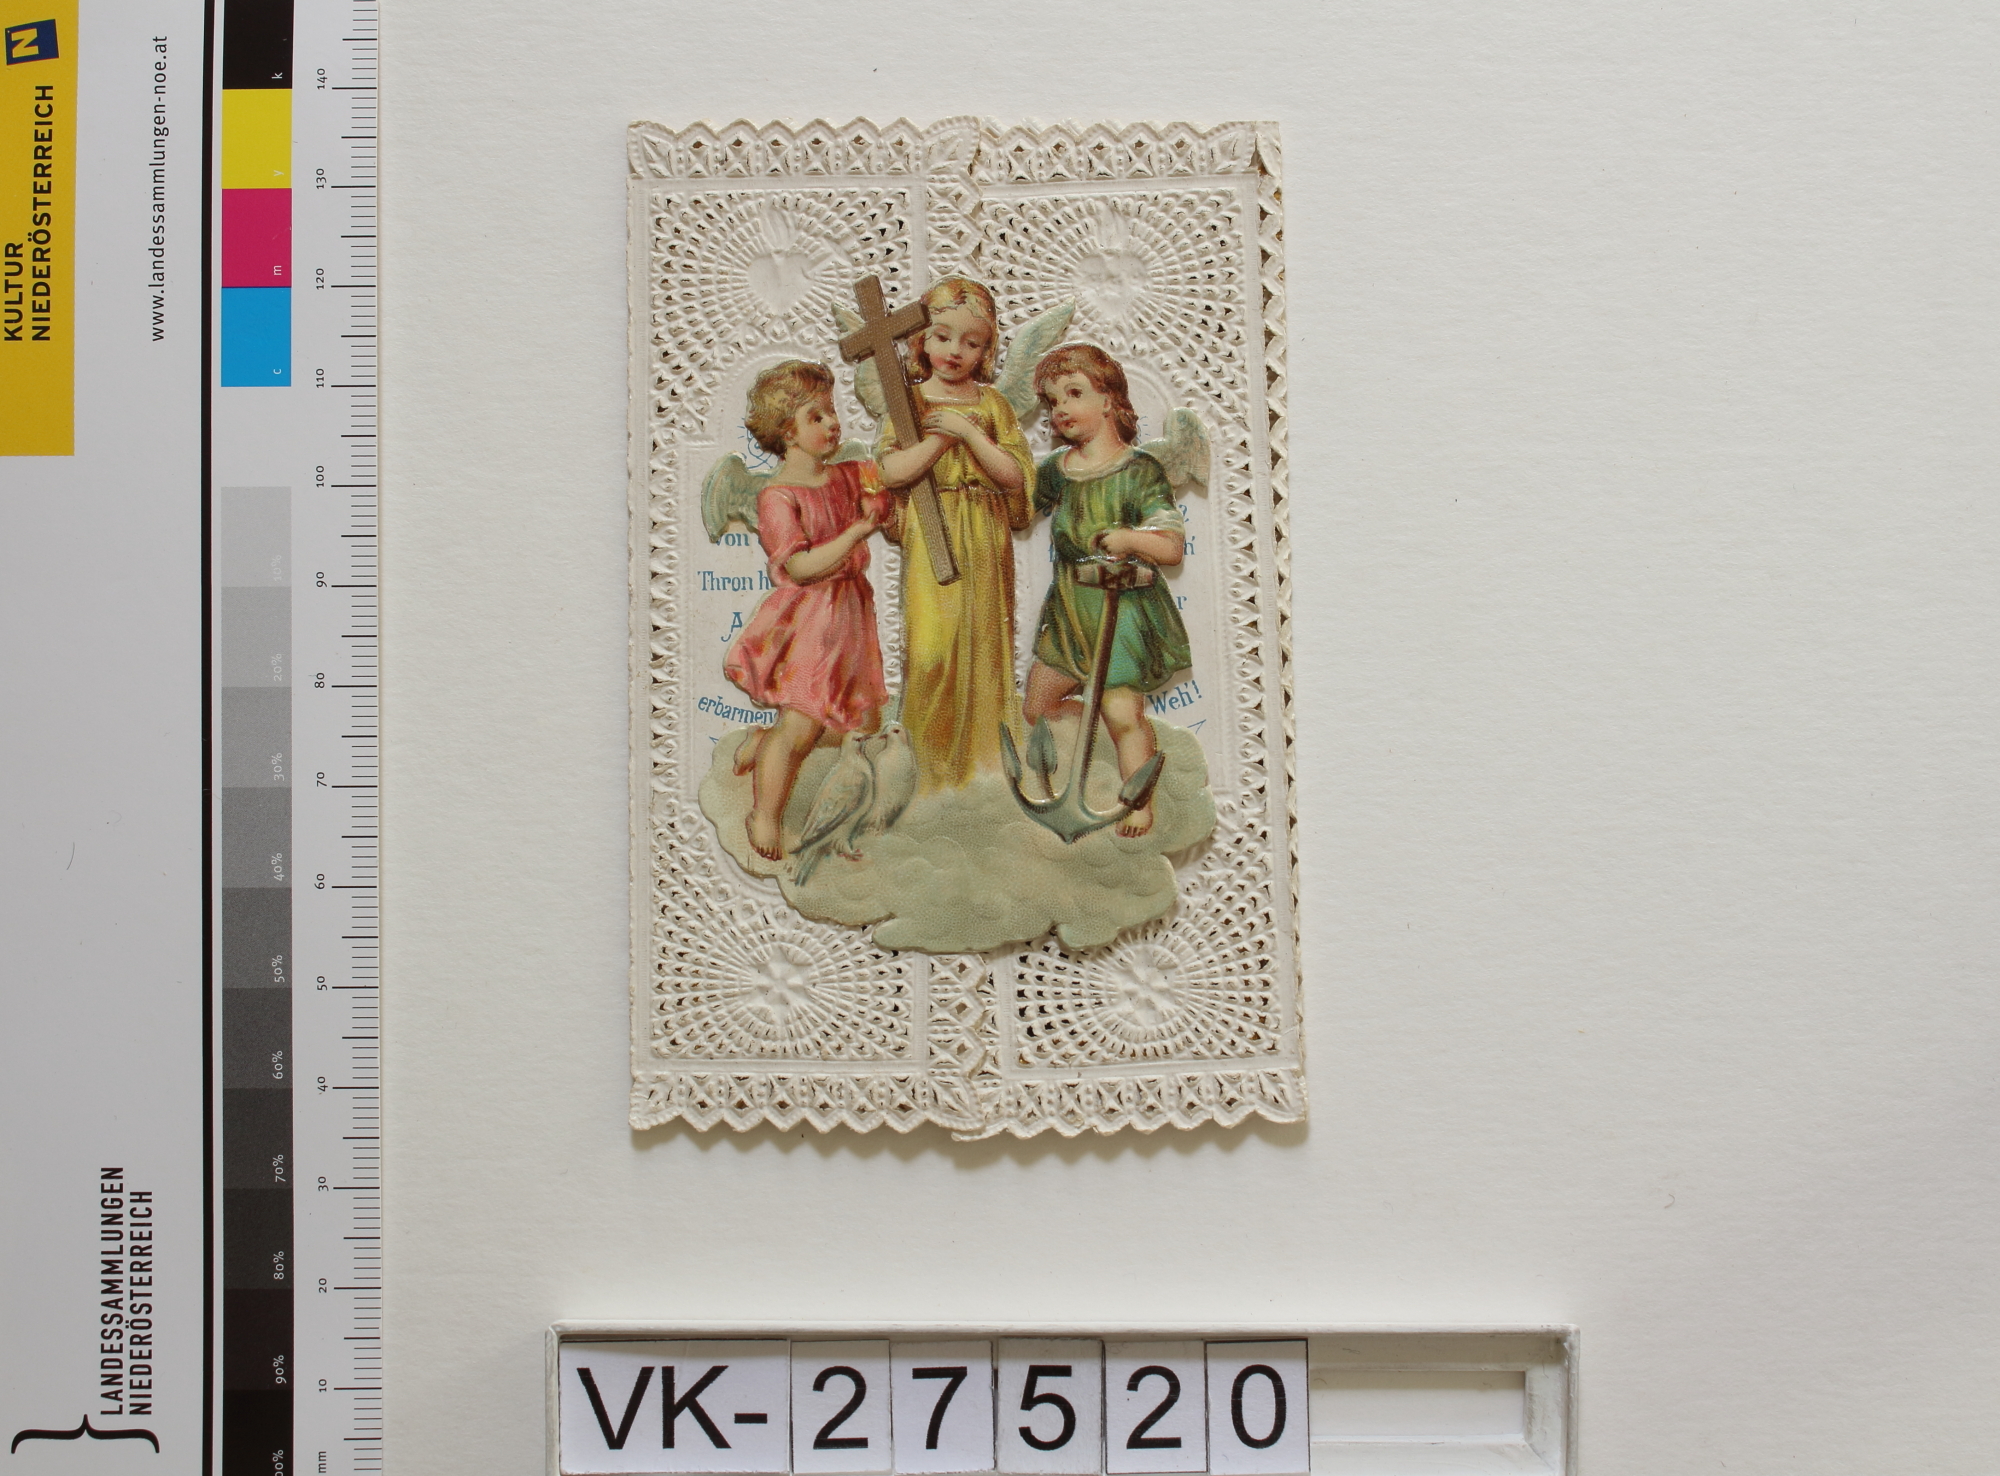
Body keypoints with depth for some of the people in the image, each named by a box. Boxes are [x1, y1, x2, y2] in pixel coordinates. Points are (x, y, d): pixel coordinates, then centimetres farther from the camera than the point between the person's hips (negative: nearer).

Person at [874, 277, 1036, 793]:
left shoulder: (991, 403, 6)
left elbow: (1015, 475, -3)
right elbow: (891, 471, -9)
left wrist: (969, 432, -12)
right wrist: (942, 438, -15)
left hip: (984, 541, 2)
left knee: (982, 642, 5)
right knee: (931, 644, -9)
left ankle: (981, 756, 18)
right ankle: (934, 761, 5)